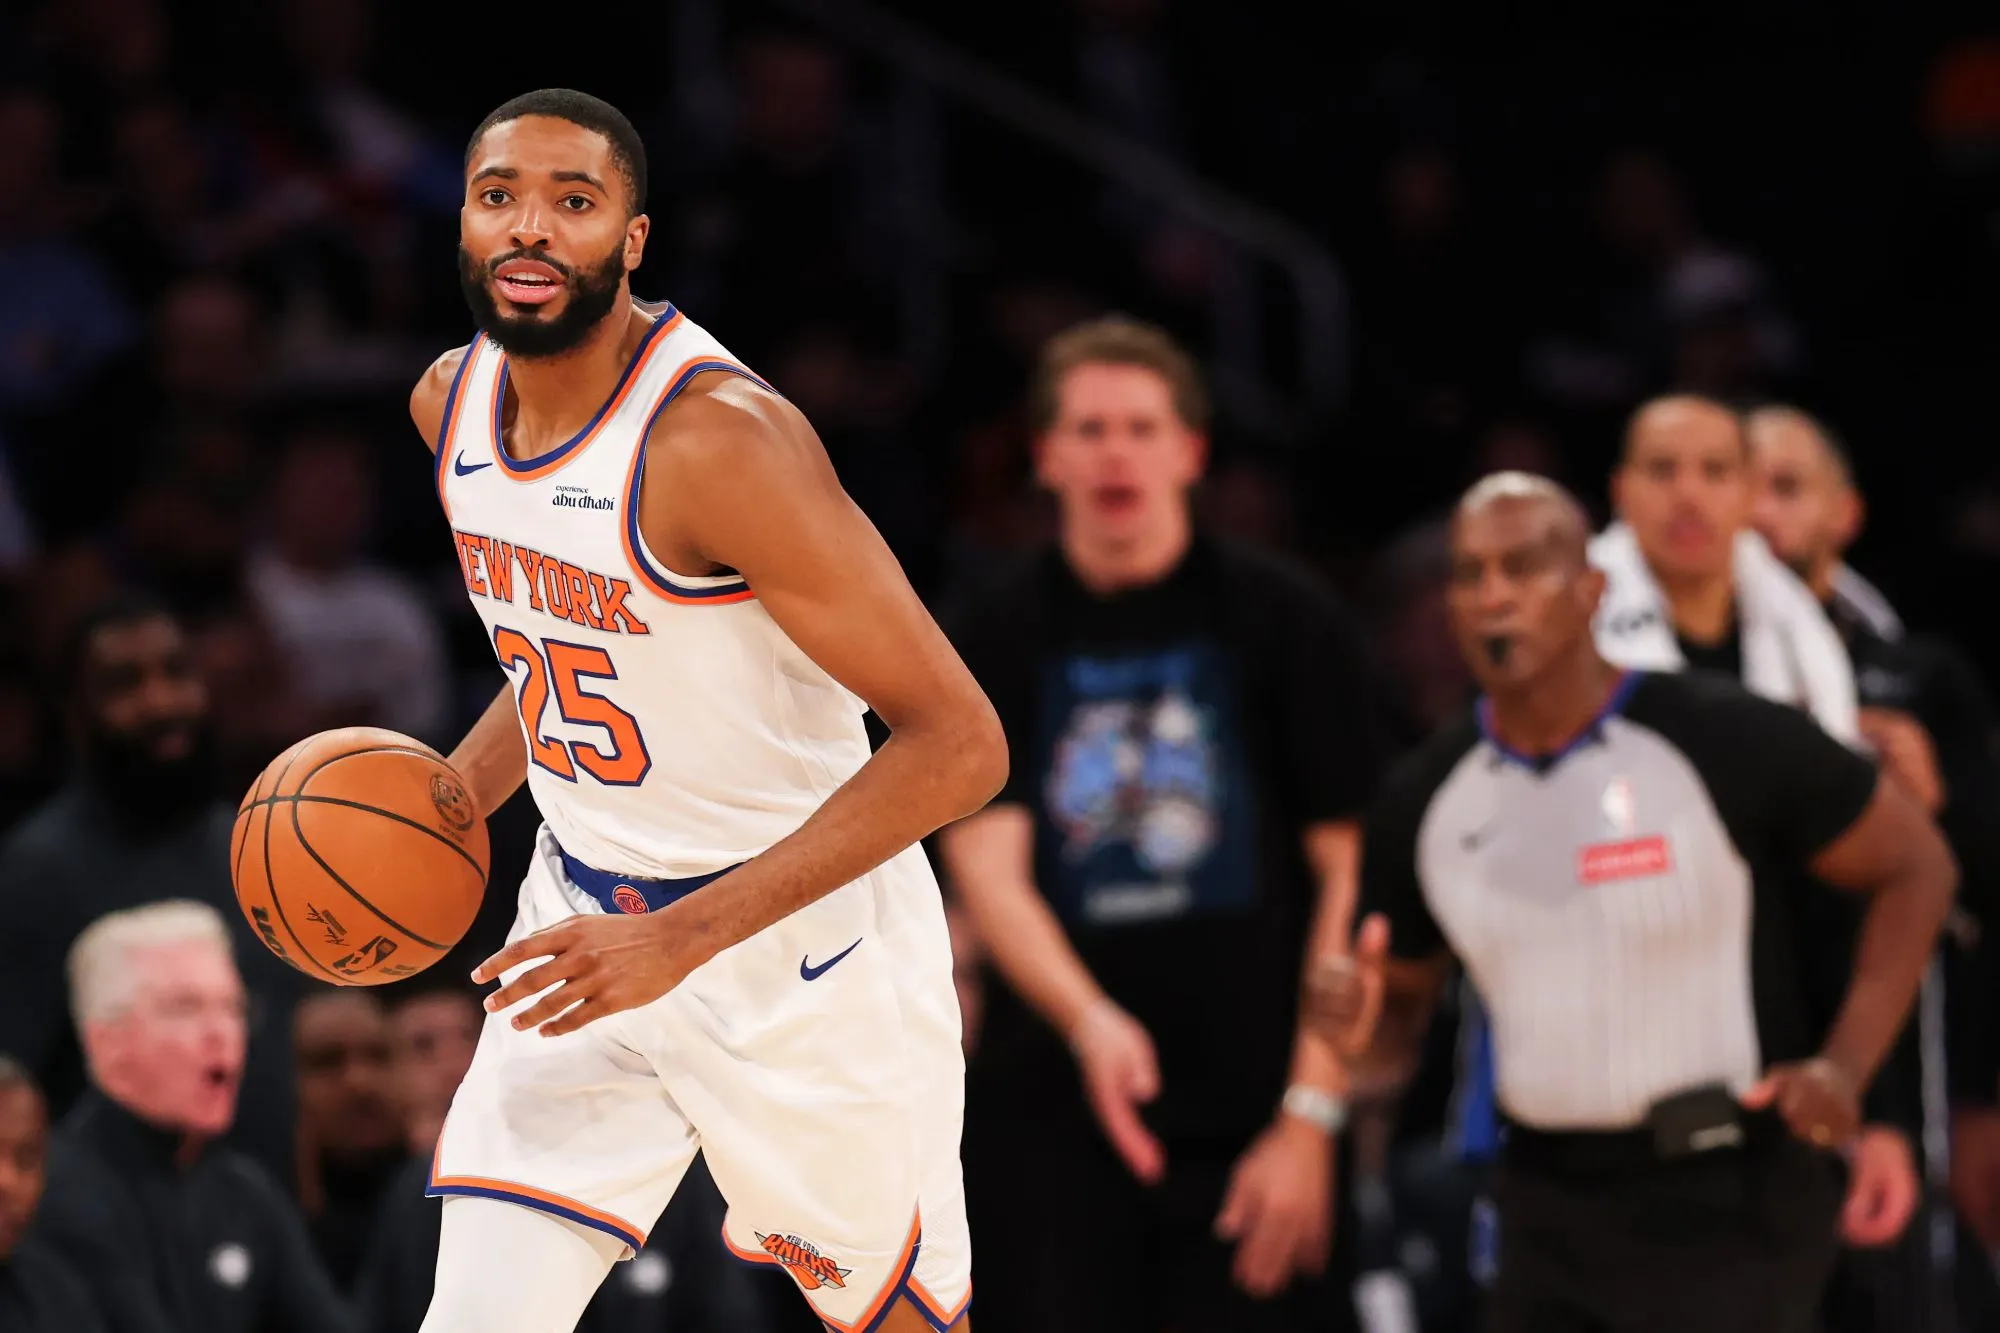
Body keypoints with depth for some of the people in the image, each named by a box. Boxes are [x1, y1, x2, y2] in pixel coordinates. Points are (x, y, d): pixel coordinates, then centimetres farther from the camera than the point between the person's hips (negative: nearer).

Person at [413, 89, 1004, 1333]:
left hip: (800, 939, -6)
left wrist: (683, 938, -30)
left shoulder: (719, 439, -26)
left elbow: (957, 743, -28)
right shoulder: (452, 403, -1)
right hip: (587, 915, 6)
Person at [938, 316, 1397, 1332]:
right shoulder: (993, 644, 7)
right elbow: (987, 867, -3)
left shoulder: (1285, 624, 3)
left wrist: (1310, 1113, -7)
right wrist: (1087, 1019, -23)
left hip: (1250, 1126, -1)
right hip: (1048, 1125, 1)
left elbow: (1350, 876, 1)